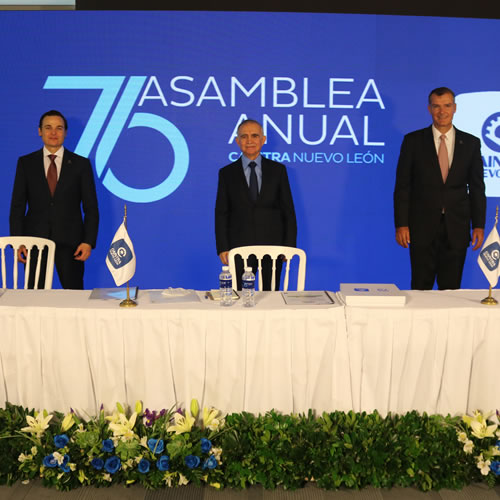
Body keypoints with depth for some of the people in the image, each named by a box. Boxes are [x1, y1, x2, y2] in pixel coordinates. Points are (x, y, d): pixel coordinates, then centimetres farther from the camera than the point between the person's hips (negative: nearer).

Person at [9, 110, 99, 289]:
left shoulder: (81, 164, 4)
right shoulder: (26, 163, 7)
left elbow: (91, 208, 3)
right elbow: (17, 206, 6)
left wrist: (89, 241, -7)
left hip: (69, 241, -1)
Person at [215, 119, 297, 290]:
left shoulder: (278, 170, 6)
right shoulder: (227, 173, 5)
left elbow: (288, 210, 5)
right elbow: (221, 213, 4)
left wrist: (290, 245, -2)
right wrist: (222, 248, -4)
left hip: (272, 245, 1)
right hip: (239, 247, 0)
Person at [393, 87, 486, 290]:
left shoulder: (471, 143, 6)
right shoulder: (413, 141, 1)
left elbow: (477, 187, 7)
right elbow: (402, 186, 0)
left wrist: (479, 225, 1)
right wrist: (401, 224, -6)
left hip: (456, 229, 2)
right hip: (422, 228, -1)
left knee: (451, 289, 7)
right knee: (421, 289, 3)